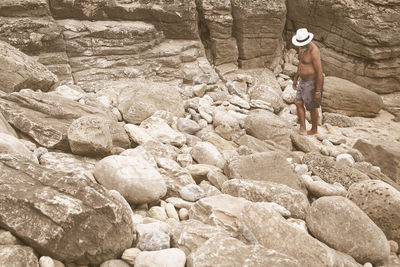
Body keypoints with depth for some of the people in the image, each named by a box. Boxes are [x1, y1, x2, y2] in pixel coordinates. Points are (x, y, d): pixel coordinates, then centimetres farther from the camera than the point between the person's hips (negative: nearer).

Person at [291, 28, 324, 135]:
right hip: (304, 81, 8)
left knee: (312, 107, 6)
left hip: (313, 82, -8)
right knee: (298, 103, 3)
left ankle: (314, 129, 25)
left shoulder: (313, 52, -26)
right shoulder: (302, 47, 2)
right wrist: (296, 78, 23)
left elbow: (319, 72, -25)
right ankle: (302, 128, 9)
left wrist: (318, 91, -23)